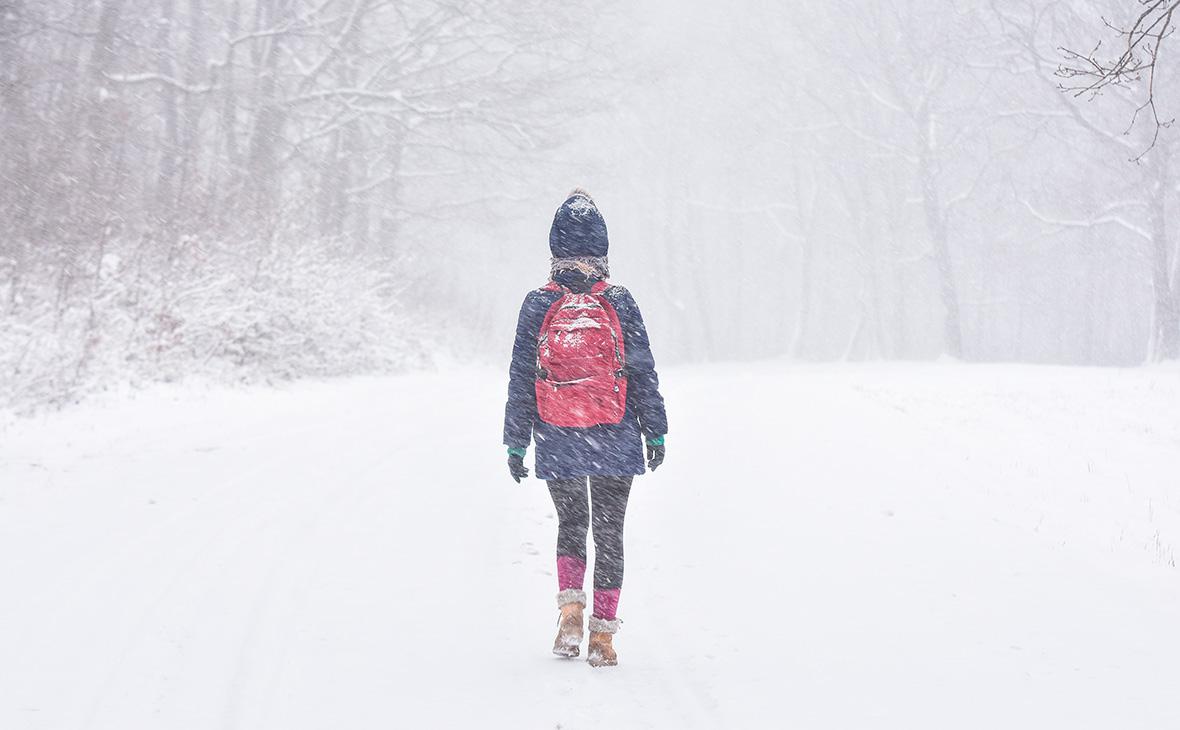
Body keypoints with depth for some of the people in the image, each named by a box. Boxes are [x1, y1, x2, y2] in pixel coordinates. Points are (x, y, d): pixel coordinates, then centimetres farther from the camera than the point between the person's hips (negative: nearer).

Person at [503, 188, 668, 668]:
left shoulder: (538, 305, -4)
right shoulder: (619, 304, -4)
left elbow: (521, 379, -1)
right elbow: (644, 373, 0)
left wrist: (516, 443, 6)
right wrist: (656, 432, 8)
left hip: (557, 444, 1)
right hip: (615, 442, 0)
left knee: (570, 524, 17)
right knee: (609, 533, 8)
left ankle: (571, 608, -5)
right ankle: (603, 635, 7)